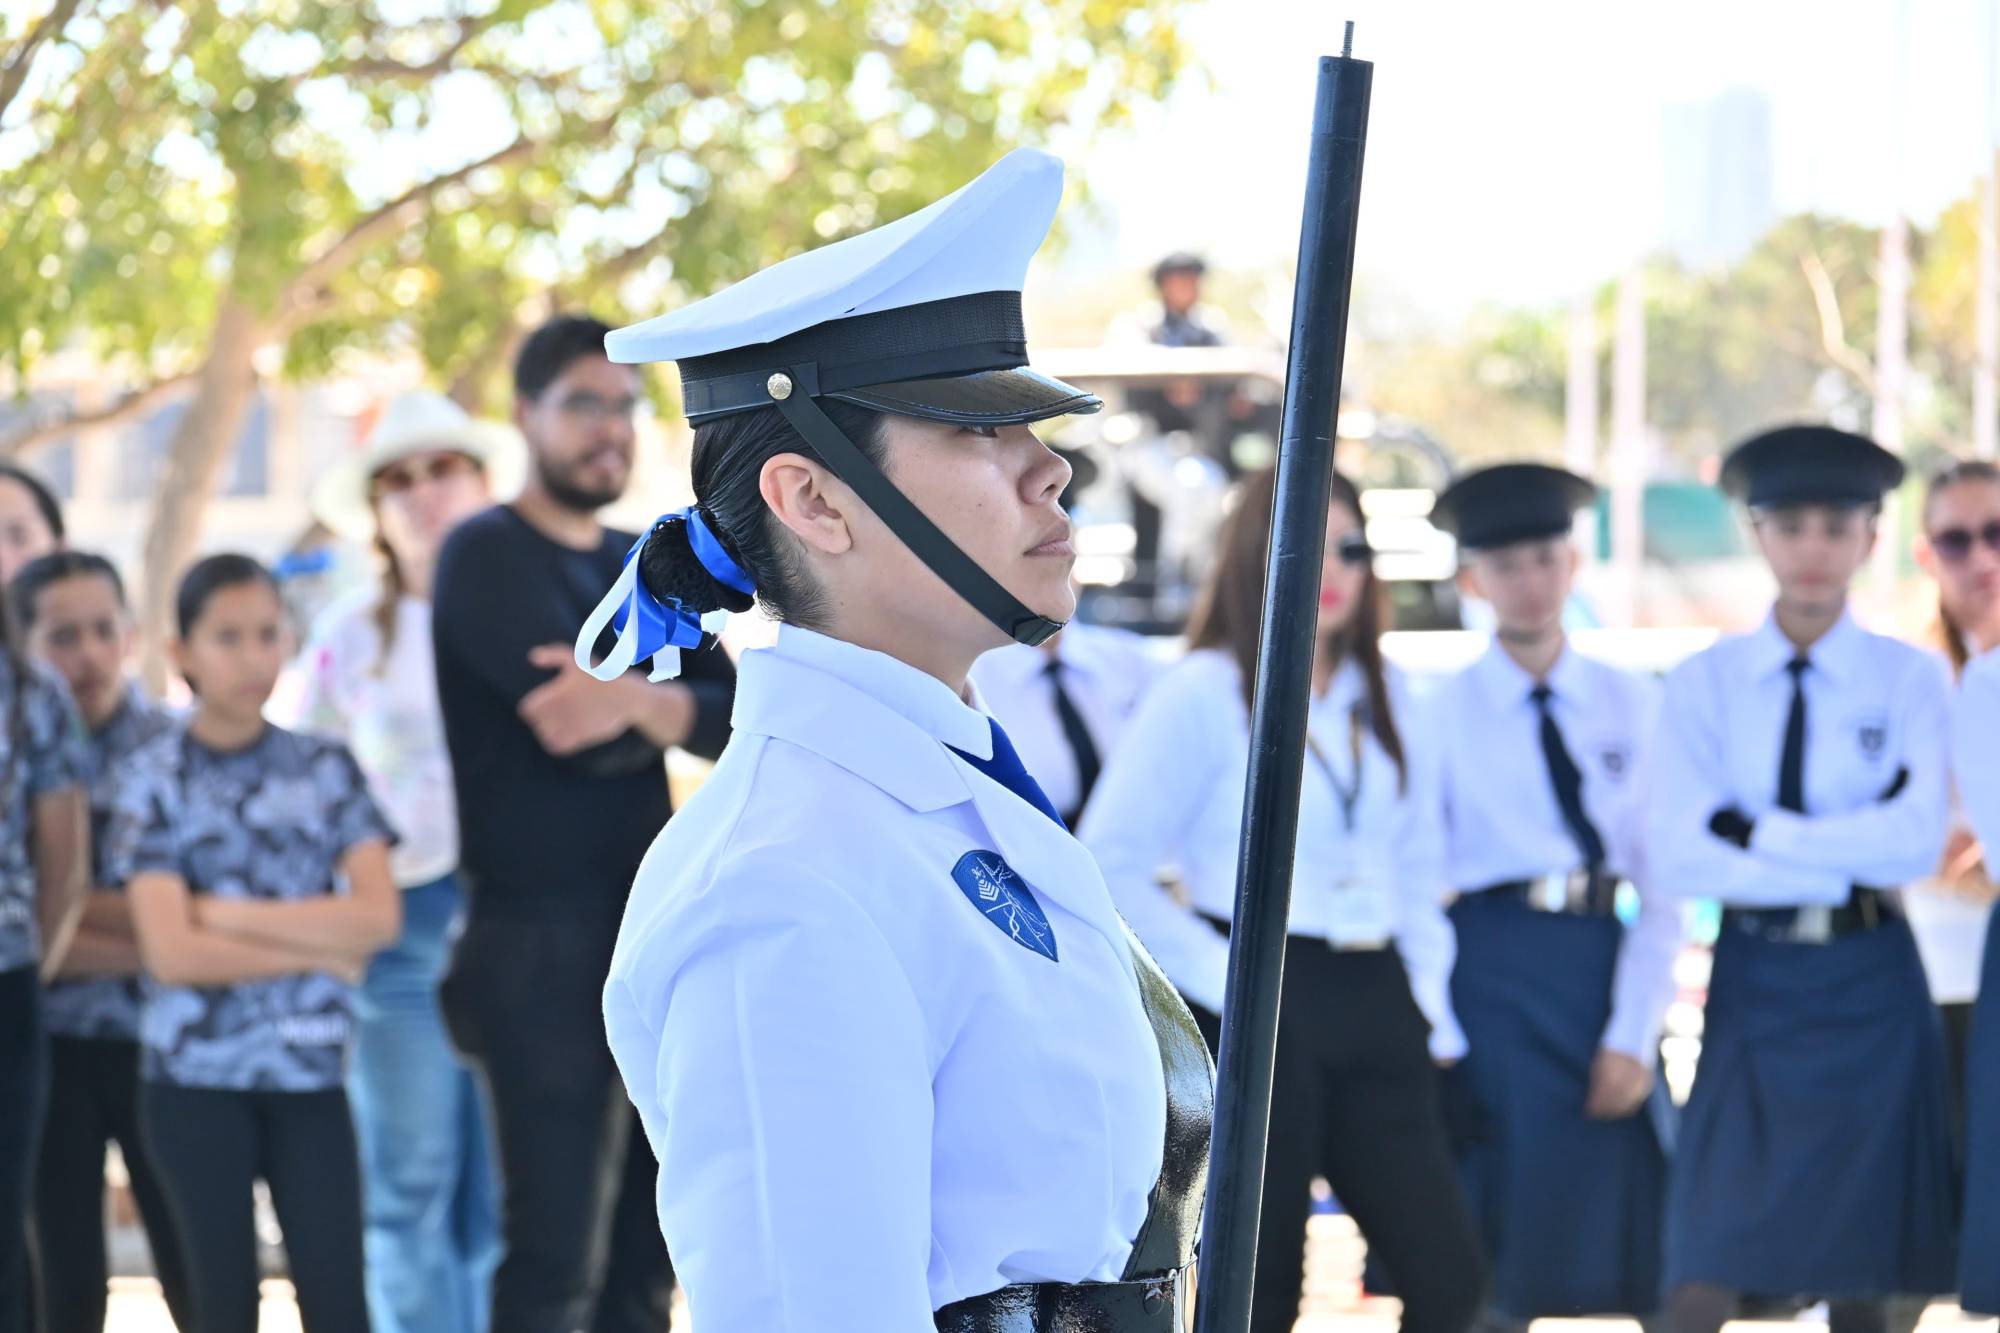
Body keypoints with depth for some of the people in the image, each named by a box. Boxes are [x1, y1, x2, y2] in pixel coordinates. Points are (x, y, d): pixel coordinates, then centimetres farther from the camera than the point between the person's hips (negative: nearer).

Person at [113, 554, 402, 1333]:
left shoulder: (326, 769, 5)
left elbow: (378, 918, -6)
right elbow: (172, 952, -13)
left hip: (311, 1071, 2)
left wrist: (231, 915, -10)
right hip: (196, 1078, -2)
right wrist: (318, 949, -9)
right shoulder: (157, 781, -4)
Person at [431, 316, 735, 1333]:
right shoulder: (489, 557, -4)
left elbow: (746, 716, 2)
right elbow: (571, 721, -19)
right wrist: (687, 704, -3)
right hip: (541, 942, -7)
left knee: (646, 1246, 8)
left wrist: (644, 702, -18)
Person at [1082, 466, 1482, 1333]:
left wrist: (1427, 994, 10)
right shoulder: (1204, 693, -4)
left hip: (1375, 1001, 5)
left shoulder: (1383, 697, 14)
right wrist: (1219, 977, -13)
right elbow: (1110, 866, -9)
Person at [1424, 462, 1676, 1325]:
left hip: (1611, 964, 2)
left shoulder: (1633, 706, 8)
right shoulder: (1440, 712, 2)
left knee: (1629, 1254, 2)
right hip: (1493, 970, -2)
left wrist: (1633, 1034, -4)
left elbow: (1662, 889, 5)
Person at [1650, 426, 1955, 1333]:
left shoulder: (1909, 680, 1)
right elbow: (1681, 853, -10)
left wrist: (1757, 832, -13)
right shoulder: (1704, 684, 3)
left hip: (1869, 986, 0)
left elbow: (1917, 841, -13)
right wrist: (1848, 866, -13)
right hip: (1752, 982, 0)